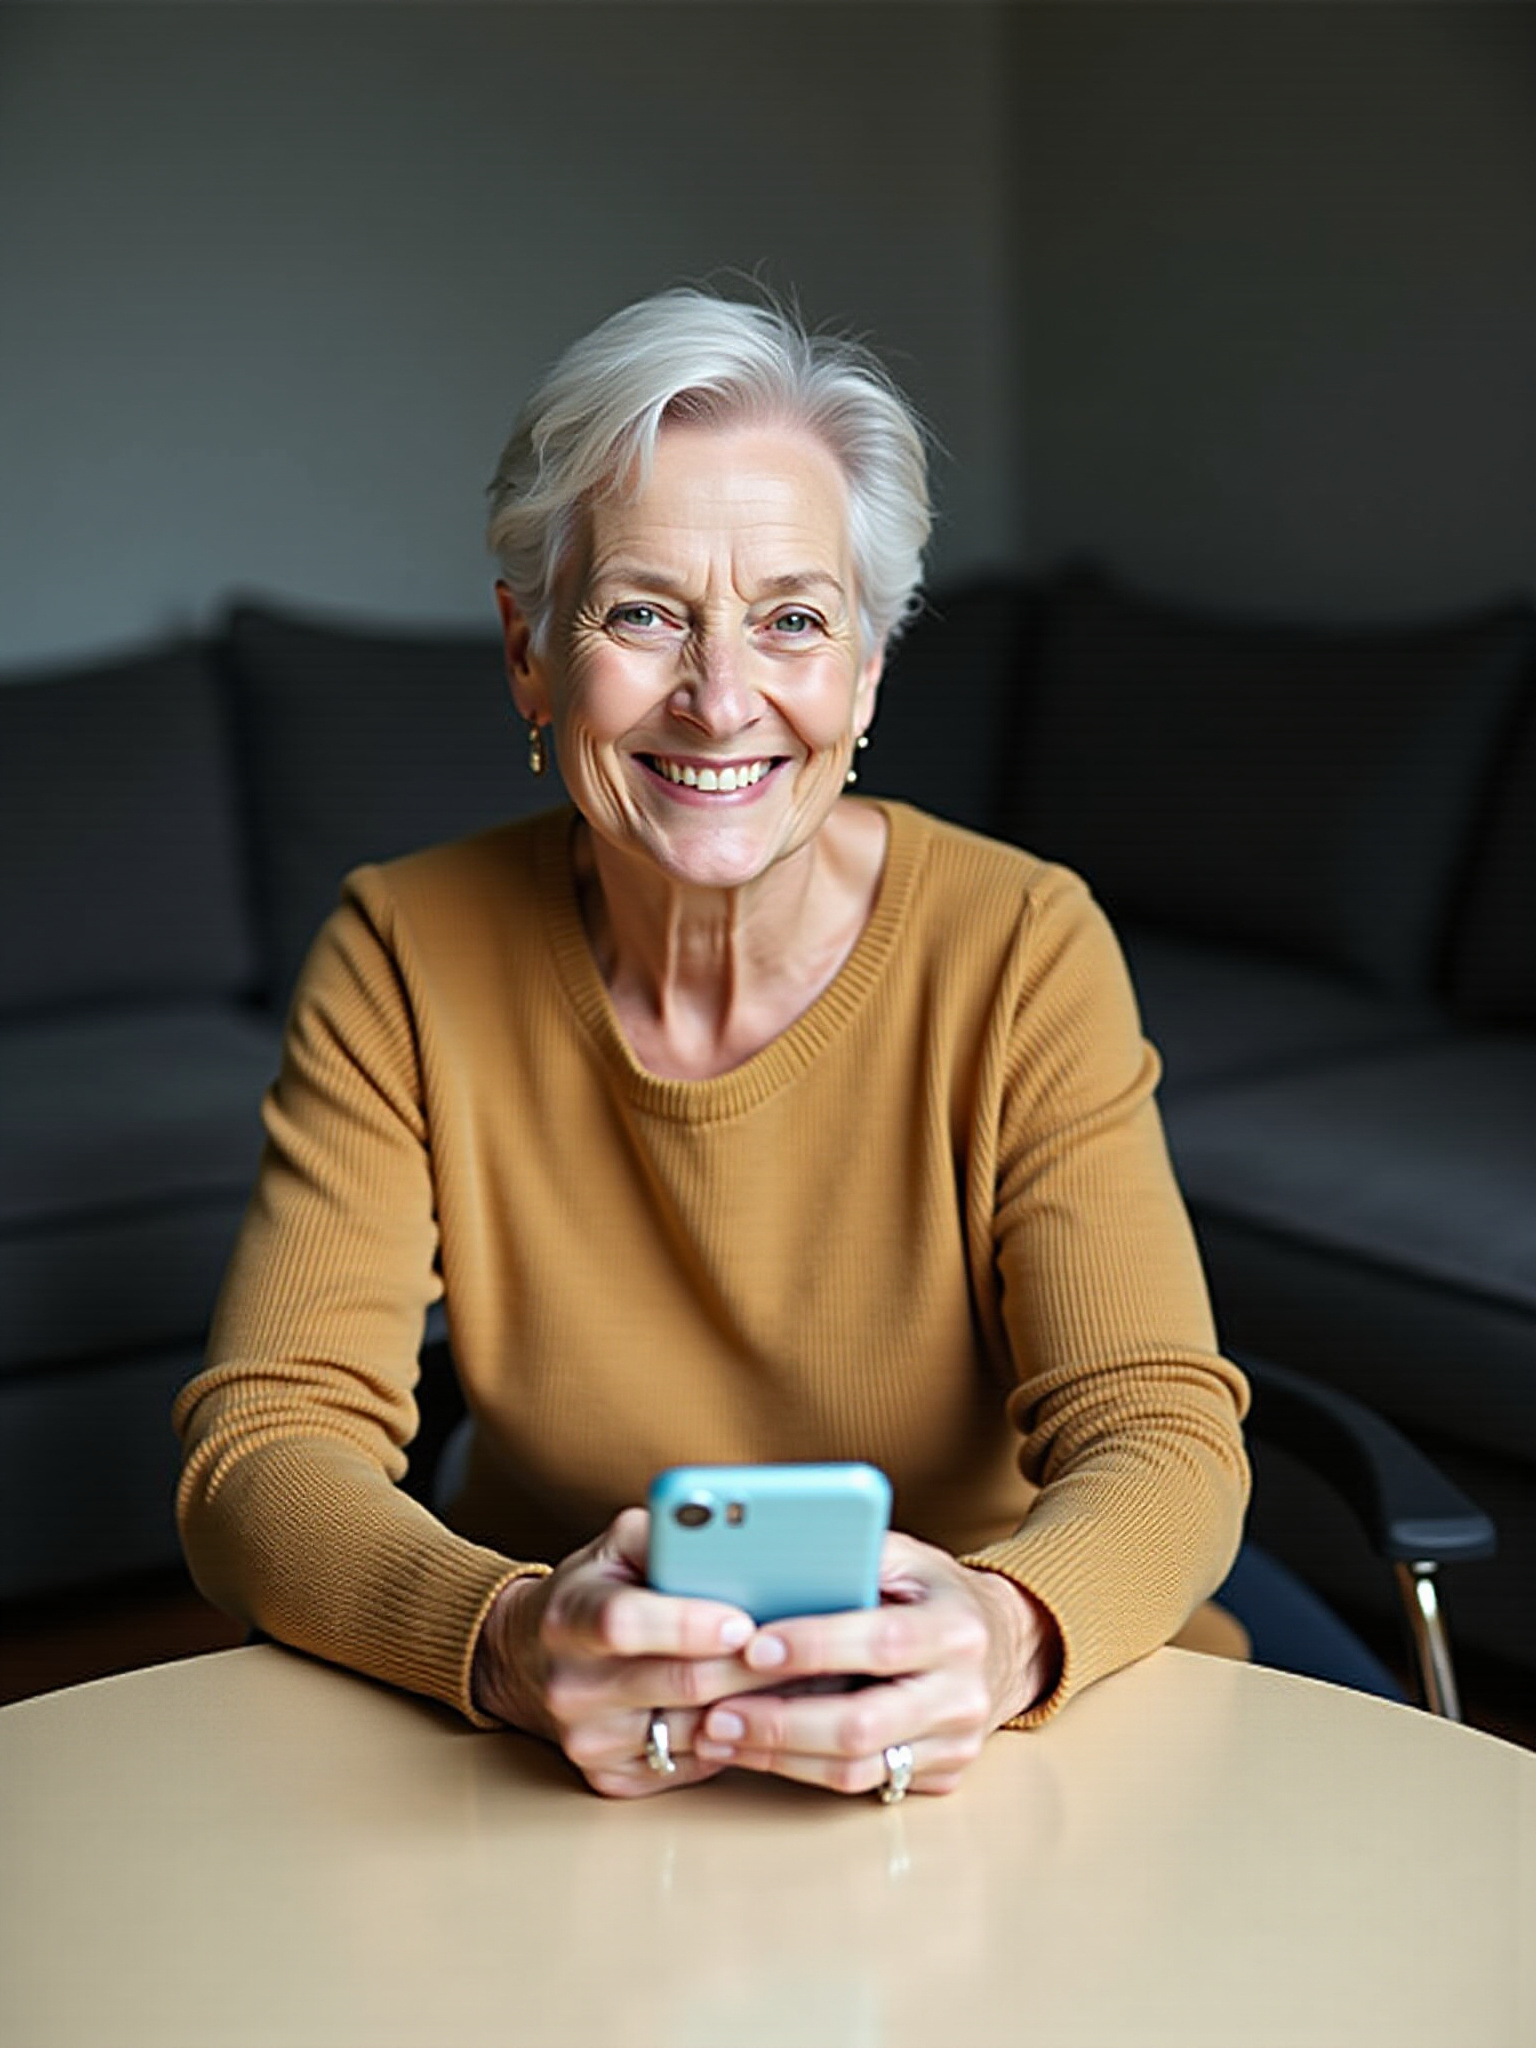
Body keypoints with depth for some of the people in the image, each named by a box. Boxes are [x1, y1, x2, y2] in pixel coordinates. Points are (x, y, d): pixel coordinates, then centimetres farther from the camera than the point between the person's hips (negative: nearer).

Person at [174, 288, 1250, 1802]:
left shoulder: (1020, 951, -10)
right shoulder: (407, 958, -8)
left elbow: (1162, 1441, -14)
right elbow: (262, 1449, -14)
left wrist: (1002, 1634, -37)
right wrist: (513, 1641, -35)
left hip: (1000, 1751, 1)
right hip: (555, 1782, 0)